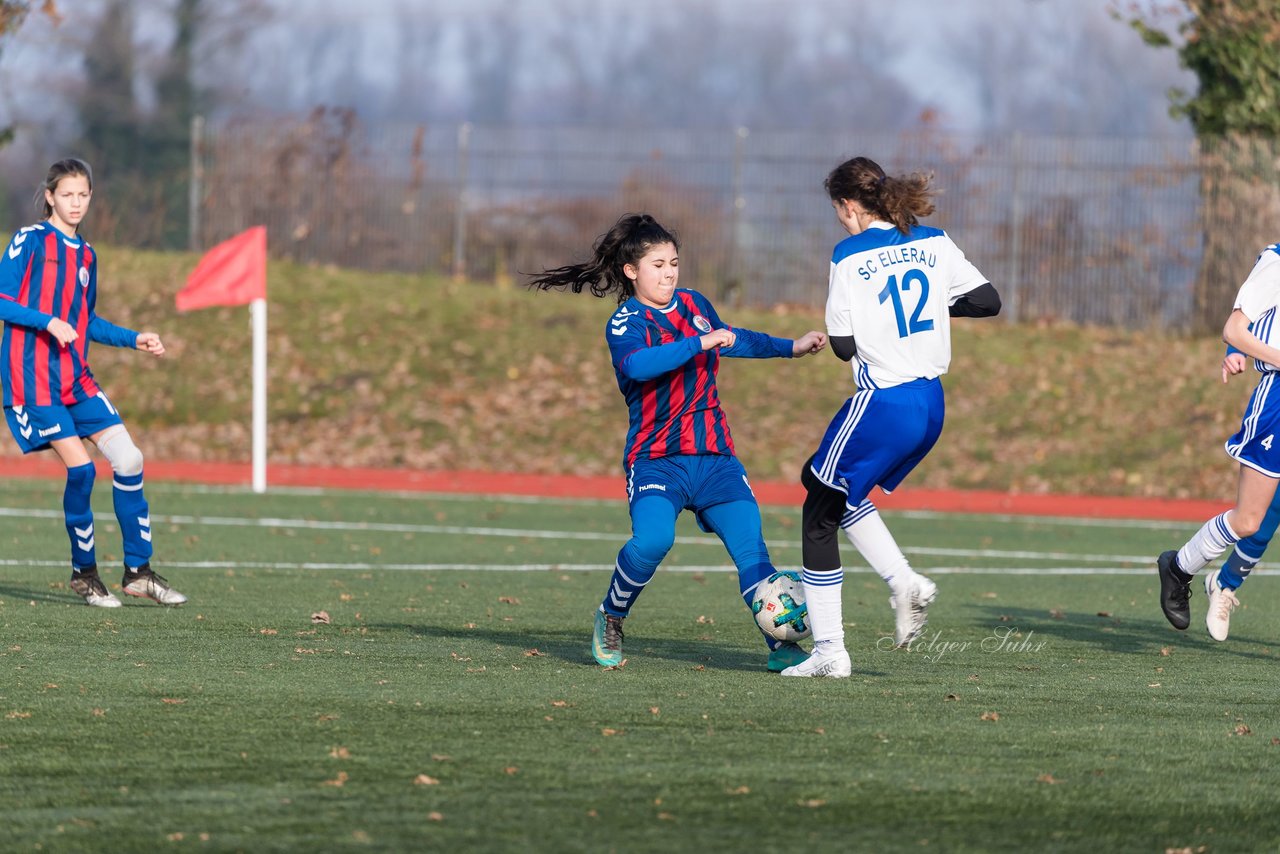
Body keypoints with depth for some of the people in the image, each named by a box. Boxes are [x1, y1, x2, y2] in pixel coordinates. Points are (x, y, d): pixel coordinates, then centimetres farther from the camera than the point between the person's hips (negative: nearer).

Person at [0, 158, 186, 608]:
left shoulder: (85, 255, 15)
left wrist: (135, 339, 16)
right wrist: (49, 322, -22)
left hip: (75, 377, 7)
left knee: (128, 459, -3)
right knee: (80, 469, -13)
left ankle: (138, 571, 4)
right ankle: (84, 573, 3)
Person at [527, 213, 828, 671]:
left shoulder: (693, 304, 12)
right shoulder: (625, 323, -8)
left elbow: (732, 340, 34)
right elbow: (637, 365, -32)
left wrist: (790, 347, 39)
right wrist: (699, 343, -34)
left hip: (714, 456, 5)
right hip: (657, 457, -5)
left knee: (749, 543, -9)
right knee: (652, 540, -27)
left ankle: (781, 646, -6)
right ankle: (610, 619, -1)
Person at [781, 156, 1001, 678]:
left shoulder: (850, 256, -10)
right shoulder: (933, 242, 5)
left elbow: (843, 345, -9)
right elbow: (988, 301, 7)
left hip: (881, 404, -7)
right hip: (931, 404, 7)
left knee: (818, 515, 8)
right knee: (831, 486, 27)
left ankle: (828, 651, 6)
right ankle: (904, 582, 12)